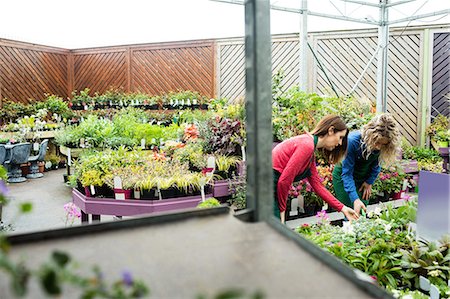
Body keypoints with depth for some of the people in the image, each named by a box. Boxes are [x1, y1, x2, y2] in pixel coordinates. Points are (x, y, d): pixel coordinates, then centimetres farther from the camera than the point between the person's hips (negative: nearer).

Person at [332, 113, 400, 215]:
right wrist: (355, 199, -36)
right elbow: (347, 173, -30)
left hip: (364, 177, 4)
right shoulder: (352, 141, -34)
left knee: (362, 212, 2)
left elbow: (376, 165, 1)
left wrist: (369, 182, -2)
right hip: (343, 175, -4)